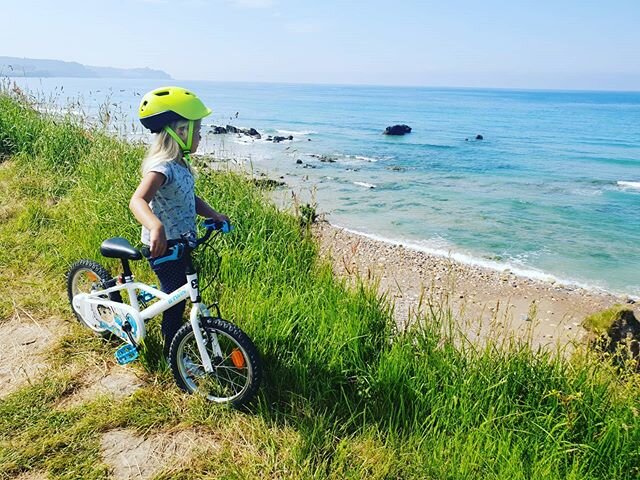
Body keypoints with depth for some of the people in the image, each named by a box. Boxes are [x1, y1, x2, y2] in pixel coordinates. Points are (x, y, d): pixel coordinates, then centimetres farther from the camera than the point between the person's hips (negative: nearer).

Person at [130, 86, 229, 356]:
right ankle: (172, 353, 23)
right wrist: (156, 227, -59)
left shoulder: (181, 165, 5)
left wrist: (214, 215, -4)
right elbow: (137, 201, -40)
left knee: (175, 294, 23)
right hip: (162, 246, -9)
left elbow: (191, 199, 12)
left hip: (180, 243, 9)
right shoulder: (162, 167, -26)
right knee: (176, 298, 3)